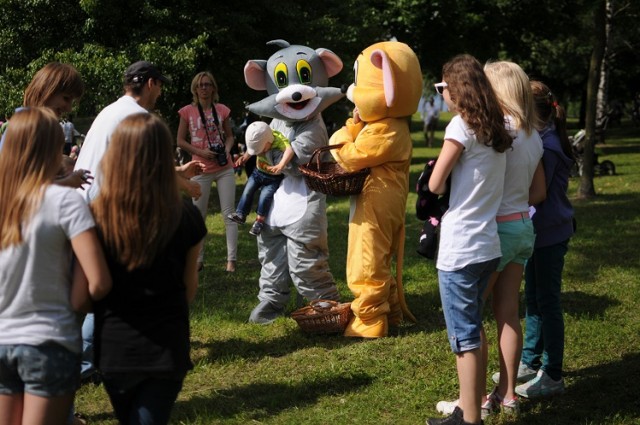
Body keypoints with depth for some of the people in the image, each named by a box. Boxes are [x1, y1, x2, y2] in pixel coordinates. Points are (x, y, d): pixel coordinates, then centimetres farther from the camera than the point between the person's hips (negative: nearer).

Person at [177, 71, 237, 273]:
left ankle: (231, 259, 1)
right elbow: (180, 140, 0)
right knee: (198, 215, 6)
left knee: (229, 214, -2)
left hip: (224, 168, 1)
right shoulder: (188, 111, -1)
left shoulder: (222, 110, 3)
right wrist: (201, 152, -13)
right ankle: (198, 260, 15)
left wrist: (227, 149, -7)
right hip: (201, 170, -1)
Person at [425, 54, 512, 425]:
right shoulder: (497, 128, 9)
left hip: (460, 249, -8)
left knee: (465, 337, -1)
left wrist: (437, 171, 9)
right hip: (488, 245, 8)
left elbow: (435, 185, -12)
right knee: (472, 329, 18)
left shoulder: (462, 126, -13)